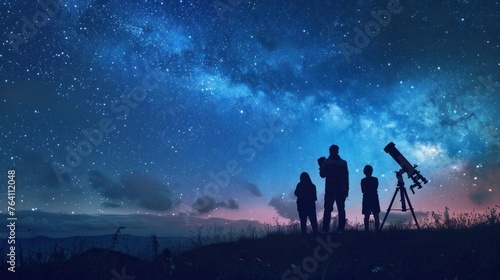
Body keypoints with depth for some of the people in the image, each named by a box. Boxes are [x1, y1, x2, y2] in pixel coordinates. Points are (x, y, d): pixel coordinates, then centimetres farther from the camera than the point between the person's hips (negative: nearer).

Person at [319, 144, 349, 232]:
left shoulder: (326, 162, -3)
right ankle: (341, 228, 2)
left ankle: (325, 229, -6)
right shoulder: (343, 163, 5)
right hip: (341, 190, 2)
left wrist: (321, 166, 17)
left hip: (330, 190, -2)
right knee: (341, 210, 7)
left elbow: (322, 175, 1)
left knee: (328, 210, 0)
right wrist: (346, 190, 12)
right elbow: (346, 177, 6)